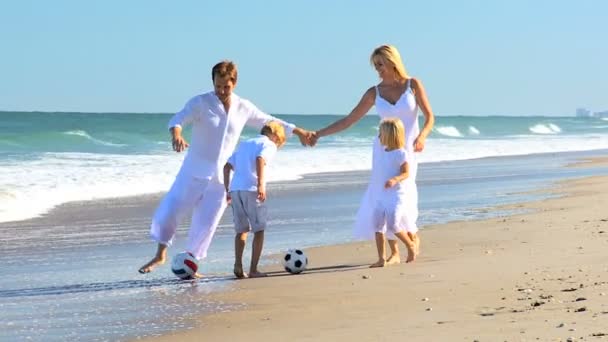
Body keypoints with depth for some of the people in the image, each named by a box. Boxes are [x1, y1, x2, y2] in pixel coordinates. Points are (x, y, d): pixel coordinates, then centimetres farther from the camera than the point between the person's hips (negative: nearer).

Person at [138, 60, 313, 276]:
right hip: (194, 171, -3)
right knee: (170, 209, -7)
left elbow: (269, 122, 16)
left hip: (221, 177, 3)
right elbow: (178, 119, -24)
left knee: (207, 223, 3)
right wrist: (176, 134, -47)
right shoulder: (200, 103, -10)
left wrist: (297, 131, 17)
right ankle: (160, 255, 8)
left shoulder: (243, 108, 3)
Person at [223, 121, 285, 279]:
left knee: (241, 230, 14)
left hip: (235, 189, 6)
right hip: (251, 189, -6)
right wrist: (261, 185, -23)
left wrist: (227, 190, 21)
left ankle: (238, 266, -1)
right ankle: (253, 270, 2)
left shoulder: (244, 143, 25)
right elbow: (260, 160, -17)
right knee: (259, 230, 6)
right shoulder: (269, 145, 5)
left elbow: (227, 166, 19)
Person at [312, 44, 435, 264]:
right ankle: (394, 252, 1)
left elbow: (429, 117, -3)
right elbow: (348, 120, 6)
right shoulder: (374, 93, 3)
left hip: (407, 150, -2)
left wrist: (422, 136, -23)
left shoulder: (413, 85, -2)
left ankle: (412, 236, 9)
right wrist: (319, 134, 0)